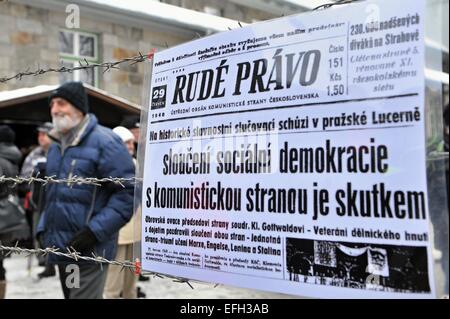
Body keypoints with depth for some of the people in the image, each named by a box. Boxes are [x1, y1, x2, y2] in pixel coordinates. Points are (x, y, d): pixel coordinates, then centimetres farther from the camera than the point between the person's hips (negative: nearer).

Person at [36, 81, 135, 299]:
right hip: (61, 248, 9)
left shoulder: (104, 141, -13)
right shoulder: (56, 146, 15)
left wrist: (95, 231, -21)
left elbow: (128, 192, -17)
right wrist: (43, 227, 12)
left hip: (89, 250, -8)